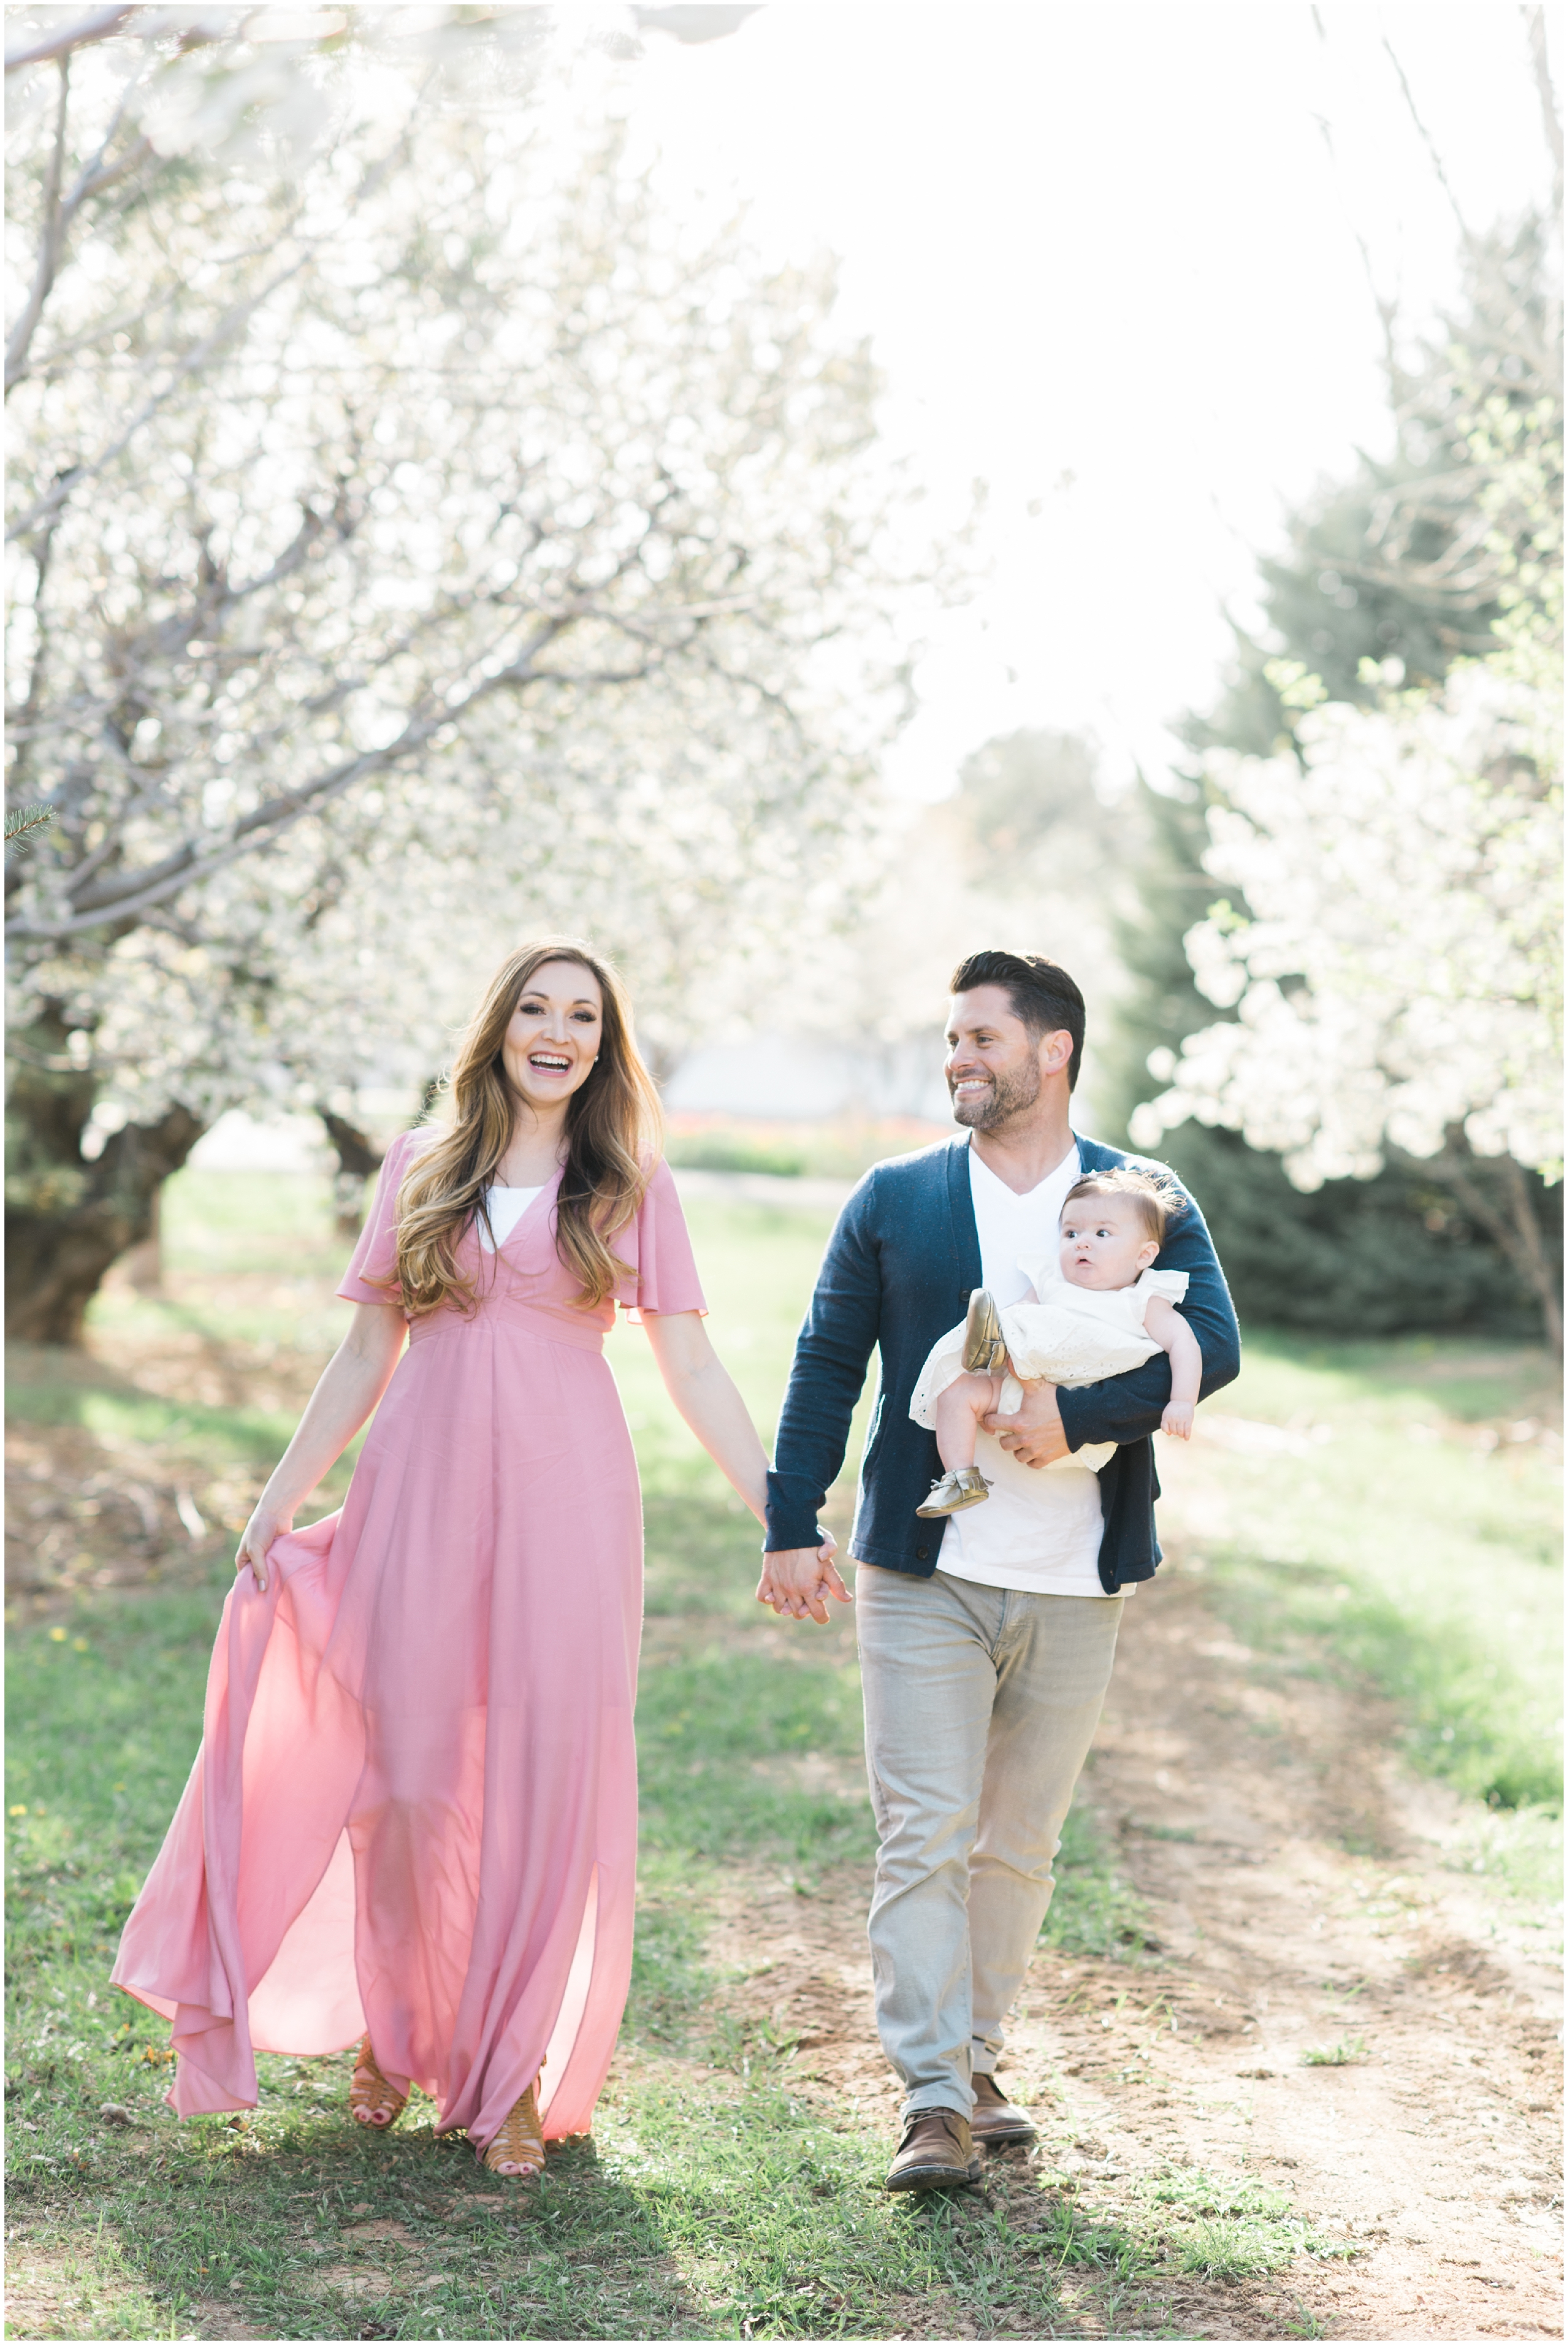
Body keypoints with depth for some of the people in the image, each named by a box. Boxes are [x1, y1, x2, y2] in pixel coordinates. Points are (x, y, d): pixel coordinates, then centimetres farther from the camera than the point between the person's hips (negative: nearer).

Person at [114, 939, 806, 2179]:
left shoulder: (631, 1186, 7)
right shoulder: (420, 1169, 11)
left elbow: (693, 1369, 5)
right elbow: (366, 1356, 13)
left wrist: (782, 1513, -3)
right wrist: (278, 1501, 9)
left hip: (564, 1497, -1)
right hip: (422, 1489, 1)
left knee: (547, 1779, -3)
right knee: (405, 1771, -2)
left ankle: (512, 2074, 10)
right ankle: (393, 2026, 22)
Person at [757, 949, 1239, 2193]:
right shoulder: (894, 1200, 6)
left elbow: (1212, 1345, -10)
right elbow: (827, 1366, 7)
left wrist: (1077, 1415, -22)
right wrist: (791, 1528, 1)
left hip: (1074, 1586, 1)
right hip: (923, 1576, -1)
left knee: (1018, 1845, 11)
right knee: (924, 1838, -6)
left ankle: (976, 2058, 26)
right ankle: (936, 2103, -4)